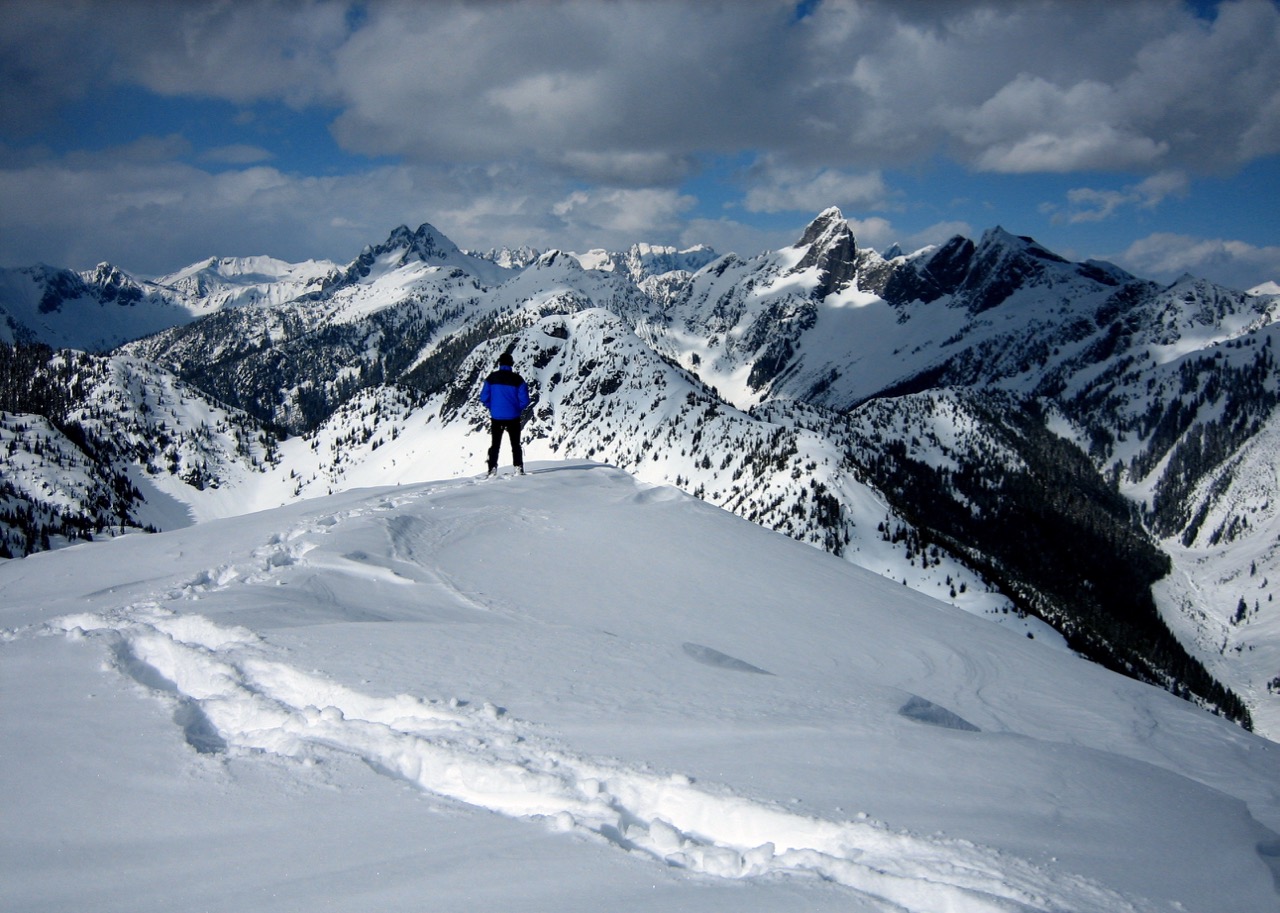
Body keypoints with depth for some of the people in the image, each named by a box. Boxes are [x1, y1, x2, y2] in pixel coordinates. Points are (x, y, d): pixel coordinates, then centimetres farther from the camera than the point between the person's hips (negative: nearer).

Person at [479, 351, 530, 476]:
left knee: (495, 444, 13)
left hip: (496, 417, 1)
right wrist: (517, 409, 9)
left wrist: (492, 407, 12)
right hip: (513, 417, -1)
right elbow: (524, 400, -9)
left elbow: (484, 397, -5)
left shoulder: (491, 378, -5)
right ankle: (518, 467, 4)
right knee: (516, 444, 12)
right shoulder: (517, 379, -8)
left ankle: (492, 469, 4)